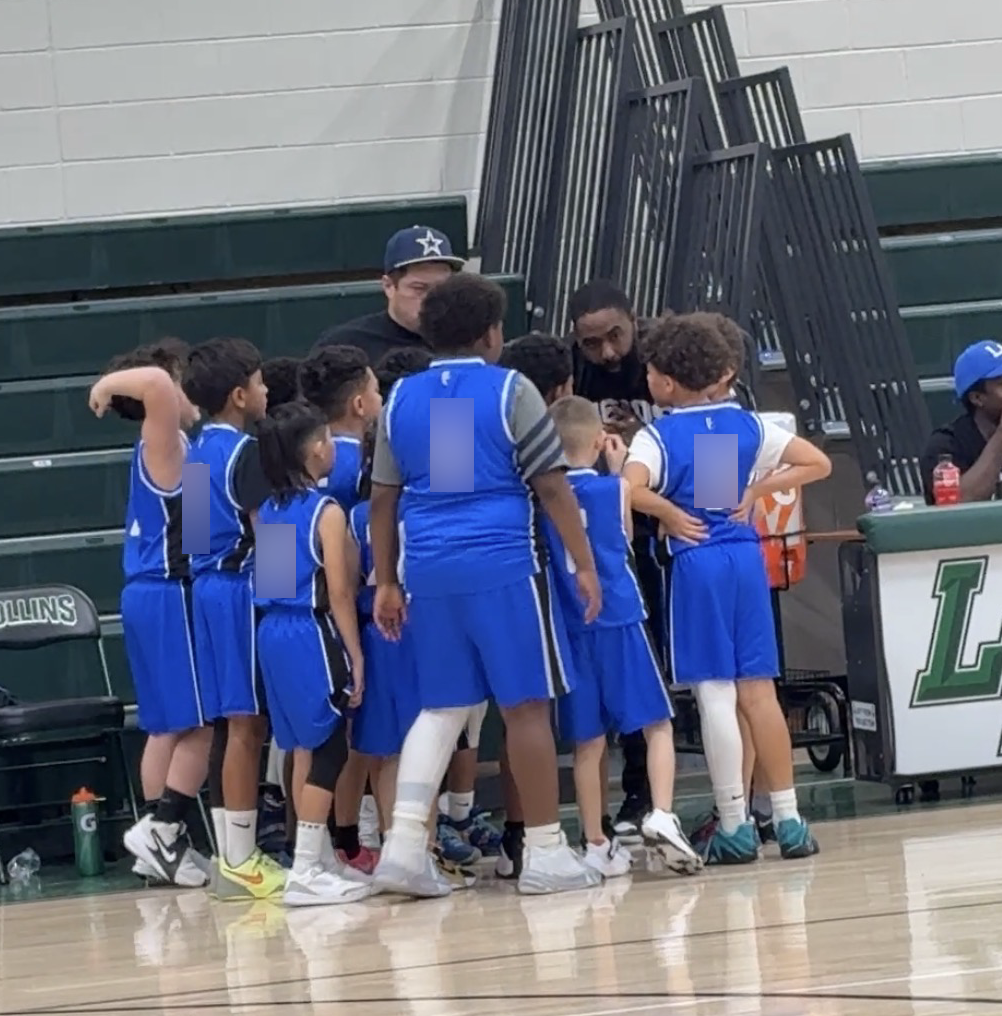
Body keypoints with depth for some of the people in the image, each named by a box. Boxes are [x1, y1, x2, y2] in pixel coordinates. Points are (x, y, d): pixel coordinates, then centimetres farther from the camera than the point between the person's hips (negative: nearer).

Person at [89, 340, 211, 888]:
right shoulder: (164, 446, -14)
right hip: (168, 595, -10)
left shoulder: (162, 450, 13)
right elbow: (154, 384, -31)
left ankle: (162, 841, 13)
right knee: (197, 724, -7)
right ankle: (161, 832, -7)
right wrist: (108, 386, -15)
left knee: (168, 726, 11)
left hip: (153, 594, 10)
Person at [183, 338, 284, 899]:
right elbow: (265, 532, -16)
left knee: (234, 725, 11)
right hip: (243, 587, -9)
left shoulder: (197, 452, 15)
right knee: (249, 724, -7)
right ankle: (241, 861, -7)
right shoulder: (246, 453, -12)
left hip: (209, 585, 9)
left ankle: (231, 854, 13)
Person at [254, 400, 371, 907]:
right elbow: (339, 591, -13)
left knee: (305, 748, 14)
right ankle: (306, 872, -9)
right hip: (312, 635, -8)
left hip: (273, 632, 8)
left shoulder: (266, 512, 10)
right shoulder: (327, 512, -10)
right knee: (329, 751, -4)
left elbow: (263, 577, 11)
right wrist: (355, 656, -9)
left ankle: (319, 859, 20)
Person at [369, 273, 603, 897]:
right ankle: (545, 851, 5)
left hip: (428, 570, 5)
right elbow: (552, 487, -3)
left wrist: (386, 582, 17)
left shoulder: (401, 399, 11)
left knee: (442, 708, 12)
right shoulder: (510, 392, -1)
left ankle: (404, 844, -1)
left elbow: (383, 498, 12)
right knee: (526, 704, 2)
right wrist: (585, 564, 2)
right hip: (502, 566, -5)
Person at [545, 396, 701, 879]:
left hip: (570, 628, 2)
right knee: (657, 724, 4)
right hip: (620, 621, -2)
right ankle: (662, 814, -16)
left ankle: (596, 844, 10)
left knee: (588, 742, 8)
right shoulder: (616, 489, -1)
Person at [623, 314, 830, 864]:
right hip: (746, 556, 4)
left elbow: (631, 489, -25)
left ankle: (735, 826, 1)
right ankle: (788, 820, 9)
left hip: (696, 562, -4)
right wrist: (757, 490, 7)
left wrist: (672, 514, -8)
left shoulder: (658, 436, -6)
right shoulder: (746, 423, 7)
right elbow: (817, 463, 8)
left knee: (715, 694, -1)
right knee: (758, 690, 9)